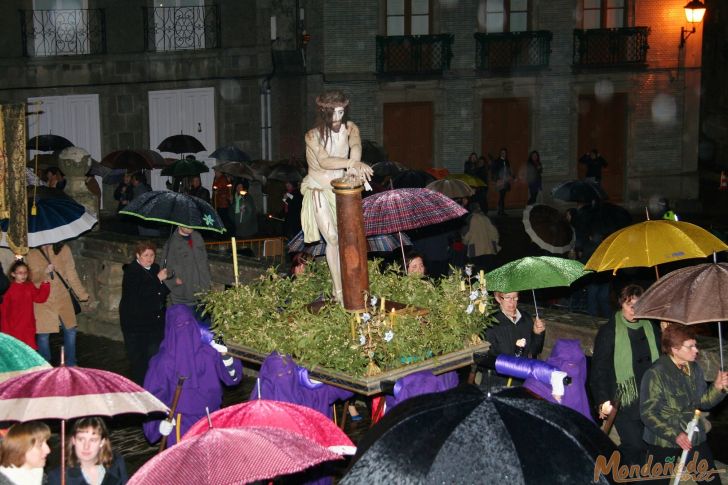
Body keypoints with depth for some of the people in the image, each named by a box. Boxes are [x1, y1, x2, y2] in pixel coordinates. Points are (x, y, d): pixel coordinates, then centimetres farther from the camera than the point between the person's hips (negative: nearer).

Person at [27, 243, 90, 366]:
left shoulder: (64, 249, -2)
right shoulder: (32, 254, -5)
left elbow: (71, 274, 3)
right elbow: (32, 277, -8)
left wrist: (82, 294, 2)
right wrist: (44, 272, -29)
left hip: (62, 297, 2)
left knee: (70, 330, 5)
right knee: (43, 334, 3)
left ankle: (70, 364, 22)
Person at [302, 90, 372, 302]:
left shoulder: (350, 128, -6)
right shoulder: (313, 135, -18)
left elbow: (356, 145, -29)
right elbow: (325, 161, -36)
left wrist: (354, 165, -51)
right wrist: (352, 162, -51)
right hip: (319, 190, -4)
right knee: (333, 239, -11)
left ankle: (343, 283, 11)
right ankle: (338, 291, -6)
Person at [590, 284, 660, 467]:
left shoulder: (651, 328, 8)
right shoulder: (609, 331, -5)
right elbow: (598, 368, -5)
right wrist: (603, 400, -11)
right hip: (624, 402, -4)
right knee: (634, 446, -7)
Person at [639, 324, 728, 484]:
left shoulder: (694, 369, 2)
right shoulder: (655, 374, -18)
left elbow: (703, 402, 9)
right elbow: (648, 414, -19)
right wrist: (674, 435, -26)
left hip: (695, 438, 6)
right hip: (663, 442, -6)